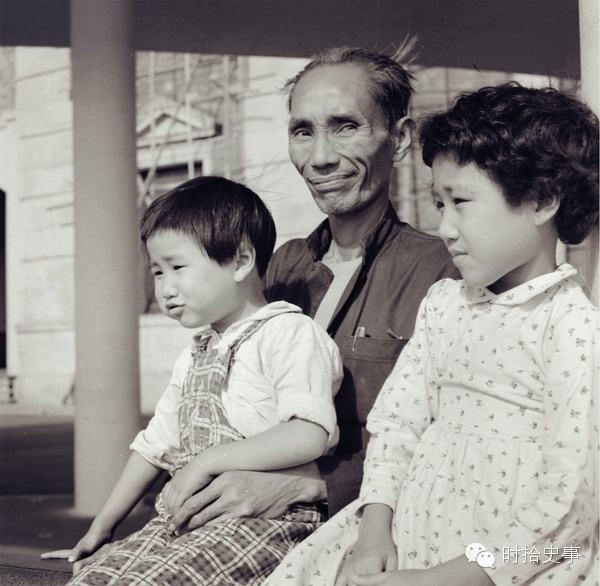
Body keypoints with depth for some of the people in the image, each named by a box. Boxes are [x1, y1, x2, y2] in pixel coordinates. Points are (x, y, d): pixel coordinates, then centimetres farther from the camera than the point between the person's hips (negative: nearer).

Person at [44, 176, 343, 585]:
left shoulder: (290, 334, -8)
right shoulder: (193, 359, 21)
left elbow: (310, 435, -22)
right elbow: (155, 445, 29)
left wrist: (207, 461, -20)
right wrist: (103, 525, 31)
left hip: (266, 516, -8)